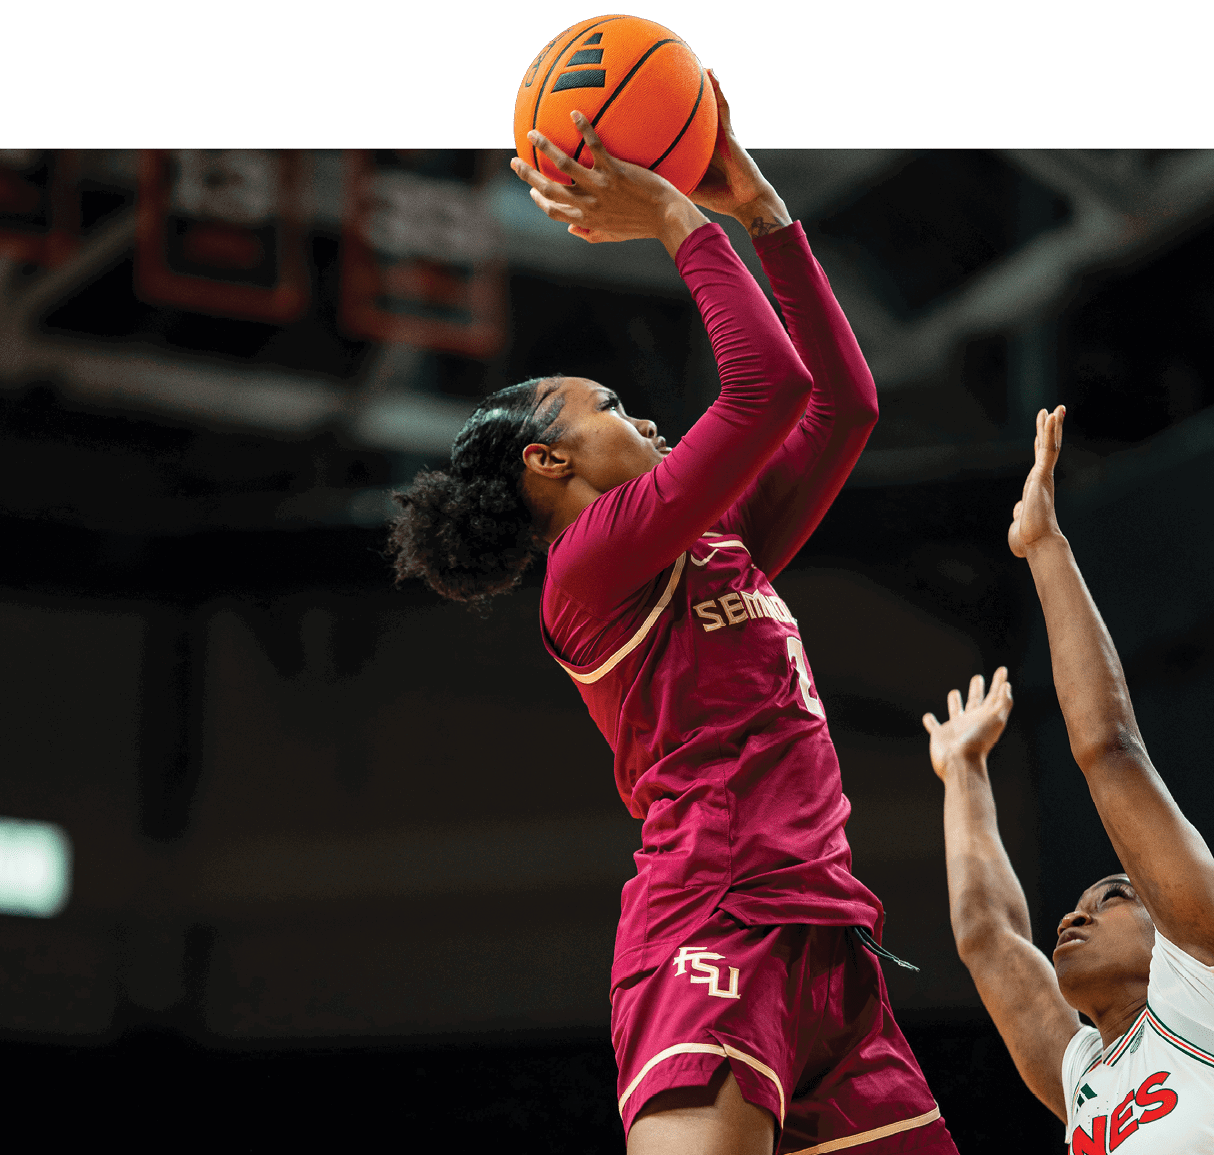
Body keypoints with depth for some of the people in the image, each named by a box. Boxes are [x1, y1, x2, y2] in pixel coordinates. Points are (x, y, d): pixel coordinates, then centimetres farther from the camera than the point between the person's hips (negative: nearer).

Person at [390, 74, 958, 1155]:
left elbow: (845, 398, 26)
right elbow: (771, 385, -8)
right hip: (716, 932, -9)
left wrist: (759, 208, 26)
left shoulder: (720, 550, 25)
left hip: (825, 940, 9)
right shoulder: (592, 561, 0)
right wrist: (678, 218, 4)